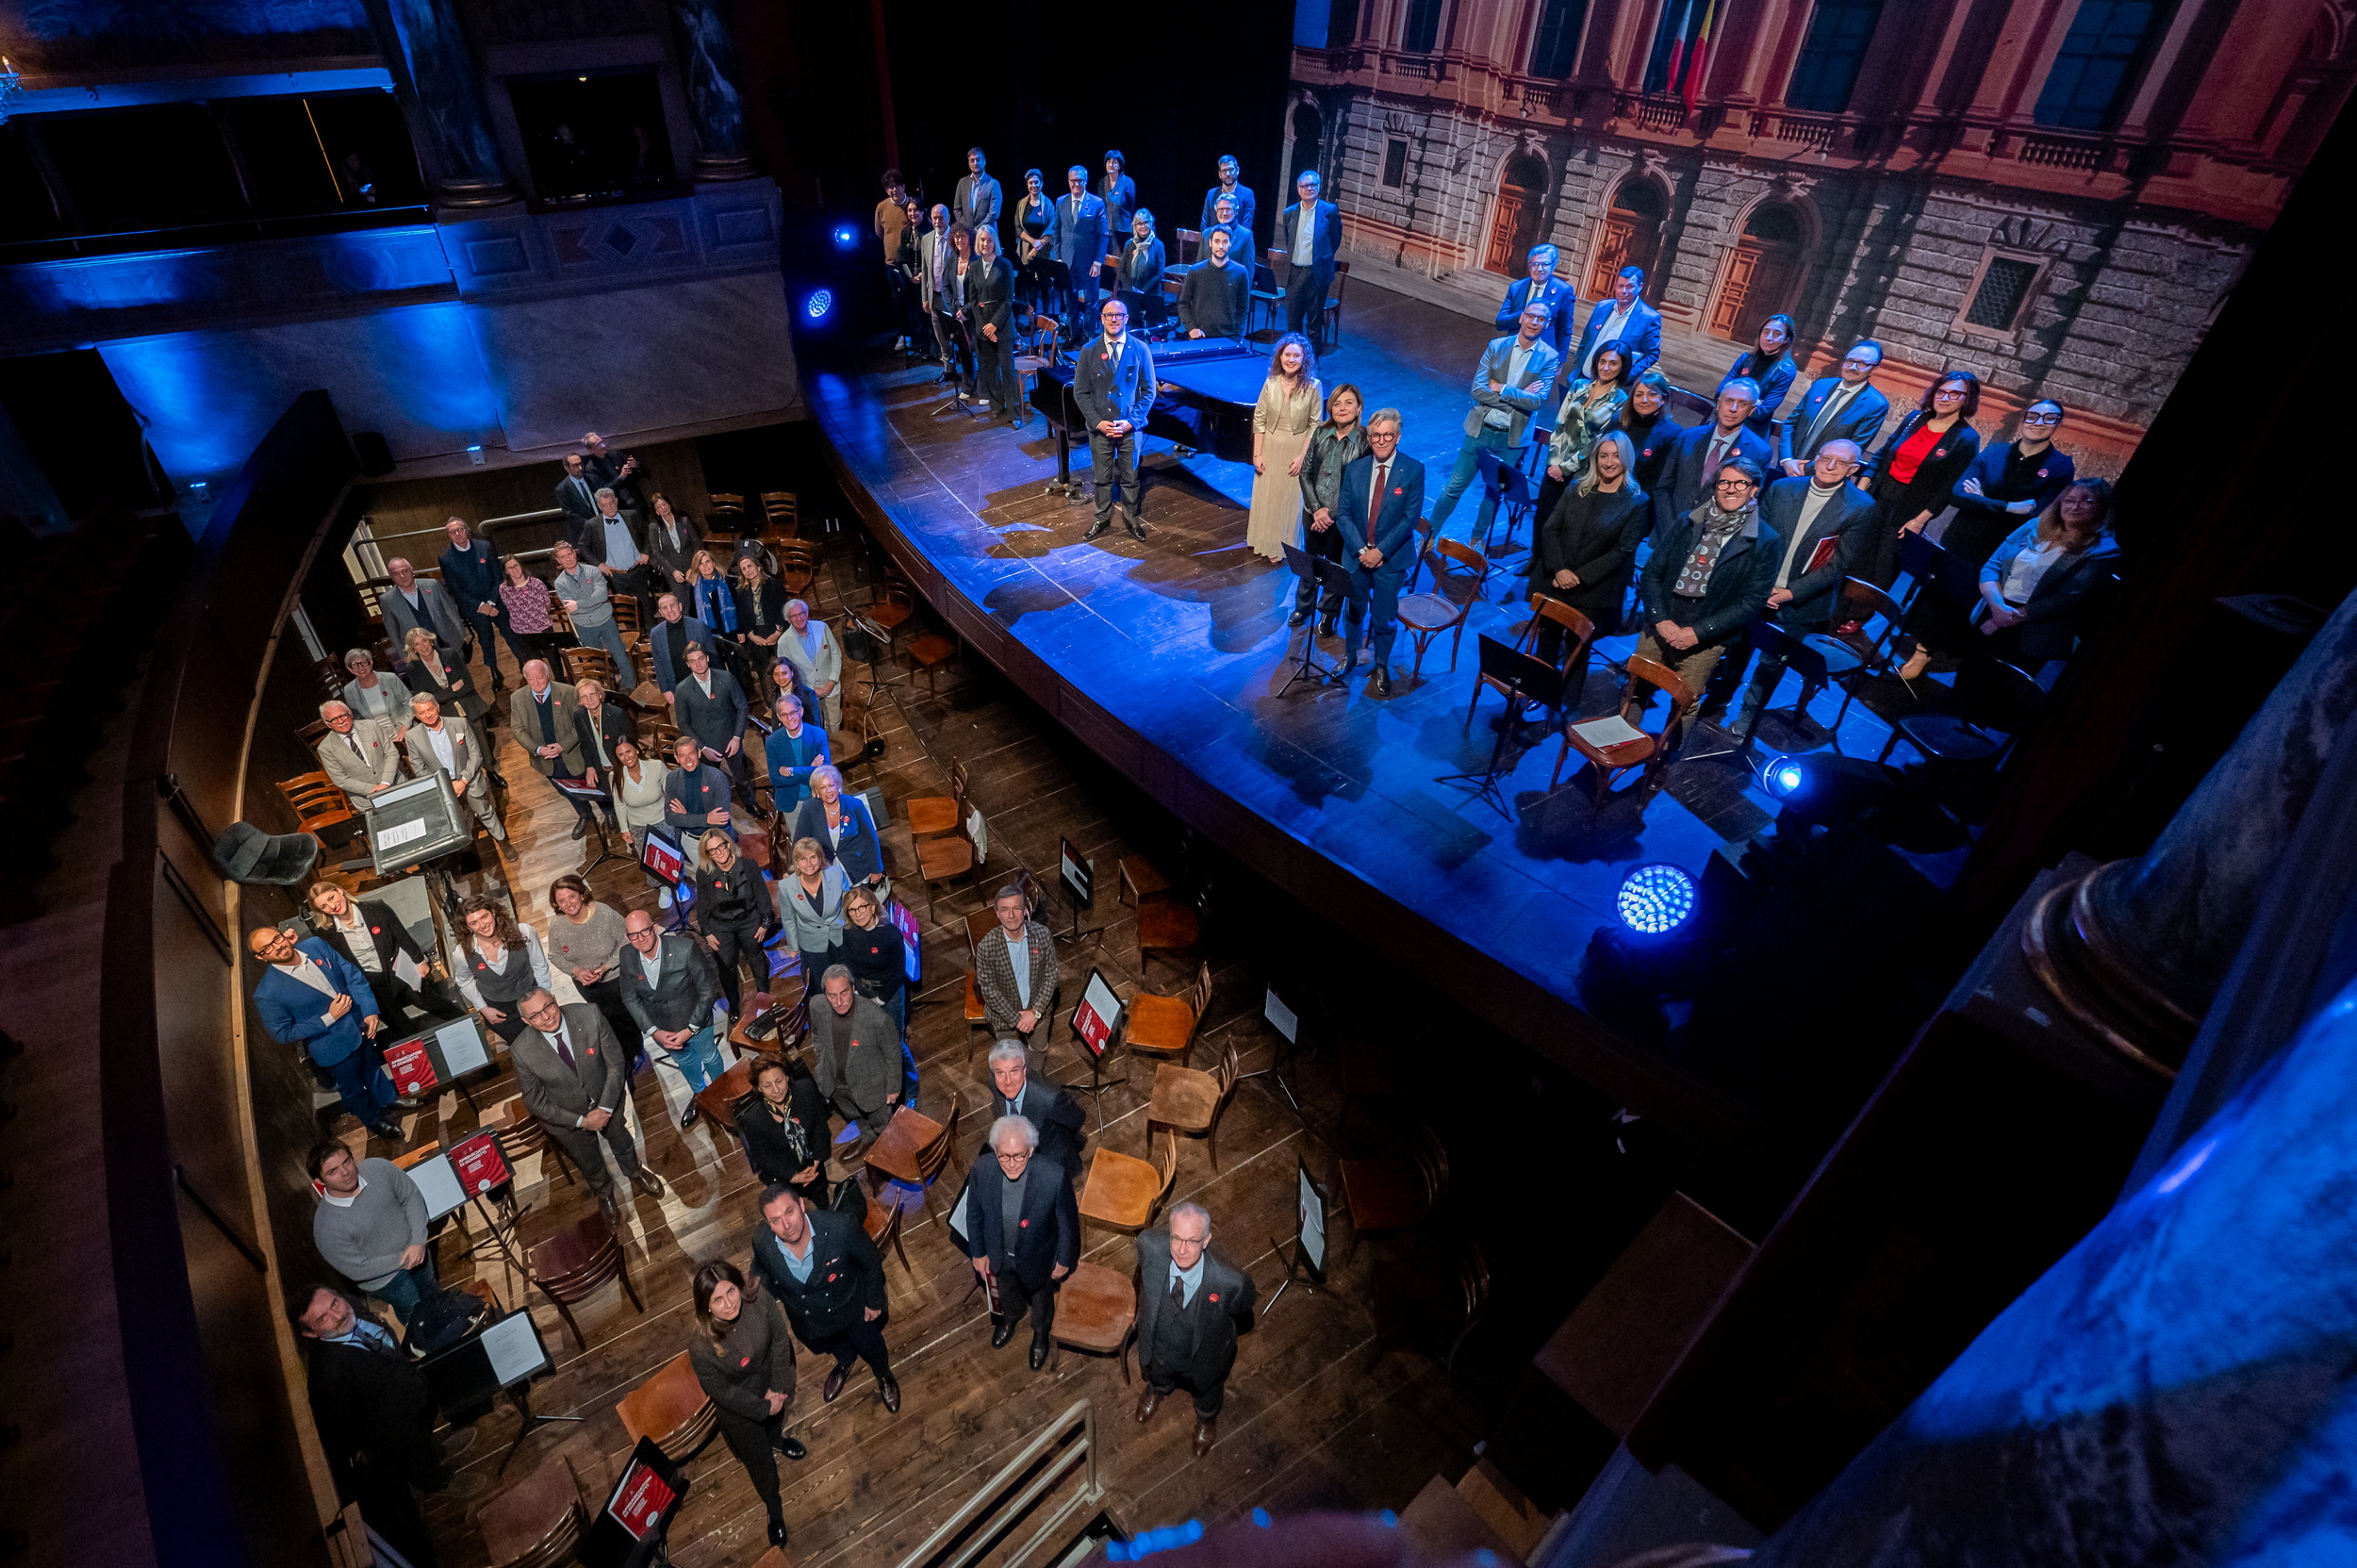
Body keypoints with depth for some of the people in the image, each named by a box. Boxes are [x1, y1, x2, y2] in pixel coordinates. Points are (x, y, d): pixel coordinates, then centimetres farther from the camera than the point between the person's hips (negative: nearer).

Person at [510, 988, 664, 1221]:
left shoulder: (589, 1015, -31)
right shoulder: (522, 1051, -31)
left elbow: (616, 1063, -19)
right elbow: (536, 1102, -17)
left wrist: (605, 1108, -21)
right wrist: (580, 1121, -18)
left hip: (607, 1102, 1)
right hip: (567, 1118, -1)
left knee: (621, 1140, 31)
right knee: (590, 1165, 27)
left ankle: (635, 1172, 65)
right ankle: (604, 1193, 61)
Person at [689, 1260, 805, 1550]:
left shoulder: (761, 1302, -35)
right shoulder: (701, 1345, -39)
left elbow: (780, 1340, -16)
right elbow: (722, 1391, -23)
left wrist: (777, 1388, -15)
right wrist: (763, 1408, -16)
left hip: (769, 1382, 2)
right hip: (737, 1403, -2)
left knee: (777, 1419, 34)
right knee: (759, 1459, 19)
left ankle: (776, 1439, 71)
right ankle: (774, 1510, 49)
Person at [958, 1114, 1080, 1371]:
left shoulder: (1054, 1177, -39)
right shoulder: (982, 1170, -31)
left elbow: (1068, 1221, -20)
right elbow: (974, 1213, -10)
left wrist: (1064, 1259, -7)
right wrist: (978, 1252, 0)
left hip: (1037, 1257, -2)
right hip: (999, 1254, 2)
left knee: (1041, 1299, 29)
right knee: (1006, 1291, 34)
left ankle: (1040, 1334, 63)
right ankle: (1010, 1318, 69)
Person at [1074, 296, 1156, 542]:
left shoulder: (1140, 349, -6)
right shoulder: (1089, 351, -4)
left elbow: (1148, 391, -2)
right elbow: (1080, 392, -1)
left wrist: (1131, 421, -12)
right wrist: (1097, 422, -11)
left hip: (1129, 427, -1)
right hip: (1100, 427, 1)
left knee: (1130, 478, 11)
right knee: (1103, 478, 12)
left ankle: (1133, 520, 30)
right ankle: (1103, 521, 29)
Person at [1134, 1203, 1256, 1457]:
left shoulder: (1232, 1282, -44)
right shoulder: (1150, 1245, -38)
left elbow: (1243, 1321, -17)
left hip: (1203, 1359, -1)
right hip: (1158, 1347, 2)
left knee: (1207, 1391, 34)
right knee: (1159, 1378, 38)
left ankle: (1207, 1418, 70)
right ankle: (1158, 1389, 74)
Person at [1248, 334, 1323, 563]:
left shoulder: (1313, 387, -14)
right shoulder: (1271, 383, -8)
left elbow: (1315, 425, -9)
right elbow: (1259, 419, -3)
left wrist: (1302, 457, -14)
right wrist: (1257, 454, -6)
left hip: (1297, 450, -2)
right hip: (1270, 448, 2)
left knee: (1289, 499, 9)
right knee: (1265, 496, 14)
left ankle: (1282, 546, 26)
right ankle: (1264, 542, 33)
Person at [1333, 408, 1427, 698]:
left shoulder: (1413, 470, -11)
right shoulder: (1354, 468, -3)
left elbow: (1411, 518, -13)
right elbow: (1343, 513, -3)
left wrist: (1381, 551, -18)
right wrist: (1360, 548, -15)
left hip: (1390, 557, -2)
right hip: (1356, 554, 3)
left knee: (1385, 616, 8)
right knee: (1354, 610, 18)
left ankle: (1381, 667, 28)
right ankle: (1349, 658, 40)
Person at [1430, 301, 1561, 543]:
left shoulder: (1549, 358, -6)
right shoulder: (1496, 346, -3)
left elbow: (1538, 401, -17)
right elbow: (1477, 390, -11)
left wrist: (1502, 388, -17)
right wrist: (1519, 397, -16)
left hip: (1512, 438, 0)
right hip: (1480, 430, 0)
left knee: (1494, 492, 14)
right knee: (1455, 487, 6)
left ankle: (1477, 538, 33)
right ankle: (1431, 534, 19)